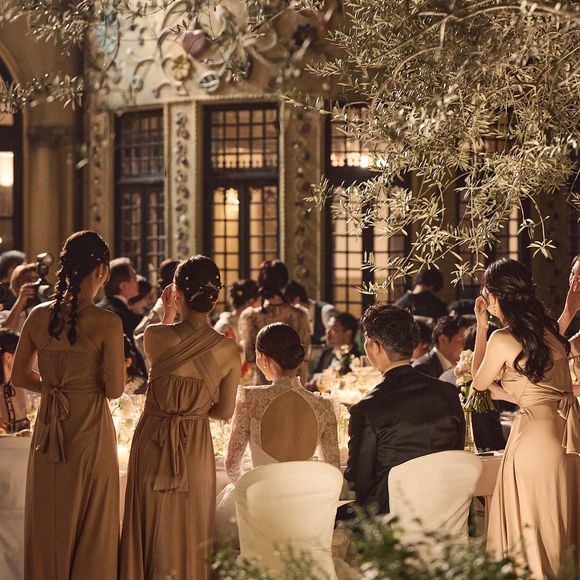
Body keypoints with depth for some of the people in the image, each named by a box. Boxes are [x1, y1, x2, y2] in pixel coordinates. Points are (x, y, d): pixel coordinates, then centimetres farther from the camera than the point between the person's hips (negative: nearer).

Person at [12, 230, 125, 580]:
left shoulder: (39, 316, -2)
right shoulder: (107, 323, -16)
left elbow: (20, 376, 8)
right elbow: (114, 390, -12)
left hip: (48, 431, 4)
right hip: (90, 432, -4)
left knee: (49, 524, 16)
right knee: (90, 526, 9)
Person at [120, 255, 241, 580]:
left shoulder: (156, 336, -16)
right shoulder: (228, 351, -11)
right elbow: (225, 412, 0)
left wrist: (168, 313, 16)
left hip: (153, 441, -1)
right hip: (197, 447, 1)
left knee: (152, 528, 14)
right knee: (191, 530, 16)